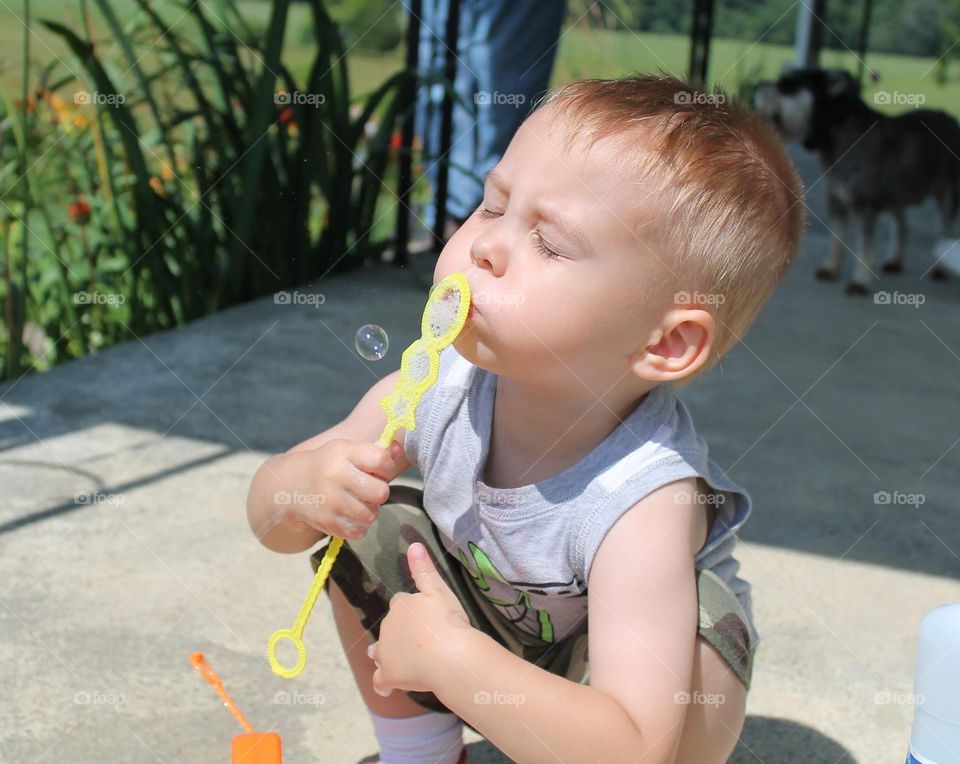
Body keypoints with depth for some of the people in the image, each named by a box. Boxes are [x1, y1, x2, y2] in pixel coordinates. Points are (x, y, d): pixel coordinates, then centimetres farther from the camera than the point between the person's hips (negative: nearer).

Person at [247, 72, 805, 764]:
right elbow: (268, 514, -11)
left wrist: (447, 655, -44)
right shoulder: (437, 391, -23)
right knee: (372, 533, -11)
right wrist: (304, 486, -35)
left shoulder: (645, 505, -39)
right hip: (490, 624, 6)